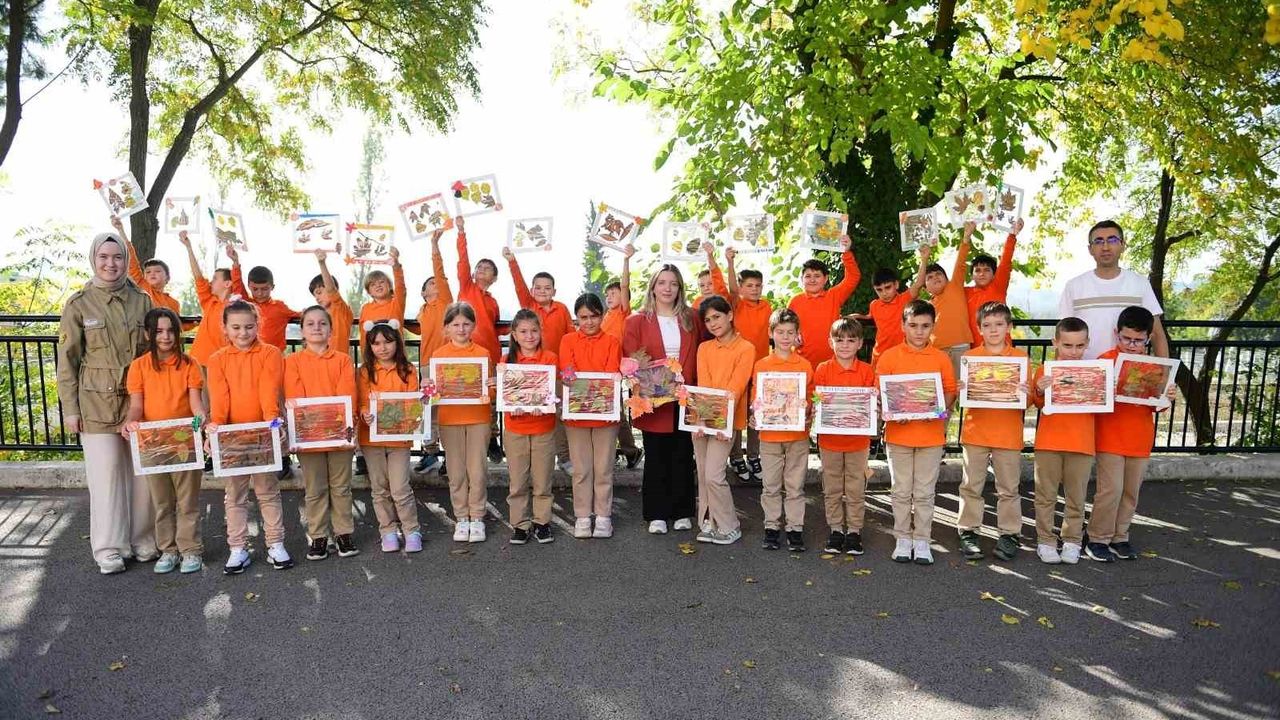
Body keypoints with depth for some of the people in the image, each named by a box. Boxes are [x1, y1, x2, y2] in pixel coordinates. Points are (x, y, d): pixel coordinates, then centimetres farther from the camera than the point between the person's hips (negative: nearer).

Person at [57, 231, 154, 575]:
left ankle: (143, 540, 19)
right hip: (97, 403, -2)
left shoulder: (141, 301, 4)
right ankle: (109, 548, 12)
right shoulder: (78, 304, -1)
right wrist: (70, 408, -3)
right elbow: (67, 361, 1)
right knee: (106, 473, 1)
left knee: (143, 471, 6)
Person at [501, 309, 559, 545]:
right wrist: (513, 406, -19)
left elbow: (552, 391, -6)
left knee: (542, 481, 8)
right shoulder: (508, 360, 3)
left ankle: (542, 521, 23)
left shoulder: (549, 358, -2)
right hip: (515, 428, 1)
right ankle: (520, 524, 19)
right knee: (517, 482, 8)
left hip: (544, 427, -1)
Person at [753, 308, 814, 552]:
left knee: (795, 486, 8)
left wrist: (807, 413, -13)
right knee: (771, 485, 9)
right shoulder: (761, 365, 1)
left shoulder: (805, 366, 2)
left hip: (798, 434, 0)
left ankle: (795, 529, 17)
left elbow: (810, 399, 6)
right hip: (769, 434, 0)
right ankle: (772, 527, 20)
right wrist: (757, 415, -15)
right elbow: (757, 399, 3)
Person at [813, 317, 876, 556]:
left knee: (856, 489, 9)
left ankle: (854, 531, 21)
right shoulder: (822, 370, -3)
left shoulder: (866, 371, -2)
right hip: (829, 438, 1)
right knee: (832, 489, 11)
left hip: (858, 439, 0)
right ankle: (836, 530, 24)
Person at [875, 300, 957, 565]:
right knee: (901, 491, 9)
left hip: (931, 433, 0)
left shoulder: (941, 358, 2)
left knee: (924, 493, 8)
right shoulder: (889, 356, -1)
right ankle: (903, 539, 21)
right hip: (898, 432, 0)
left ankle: (922, 541, 20)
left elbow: (950, 392, 4)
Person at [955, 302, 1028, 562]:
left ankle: (1009, 534, 20)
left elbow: (1026, 398, 2)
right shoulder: (970, 356, 3)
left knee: (1008, 488, 9)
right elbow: (963, 392, 4)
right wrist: (961, 391, -18)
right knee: (971, 486, 7)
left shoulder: (1020, 357, 2)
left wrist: (1025, 394, -20)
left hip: (1008, 434, 0)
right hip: (975, 431, 0)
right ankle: (968, 532, 16)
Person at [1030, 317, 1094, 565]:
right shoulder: (1044, 370, 1)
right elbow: (1038, 404, 2)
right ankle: (1045, 541, 15)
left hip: (1082, 443, 1)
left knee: (1076, 496, 9)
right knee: (1046, 494, 6)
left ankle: (1072, 541, 22)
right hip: (1048, 442, -1)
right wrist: (1039, 391, -18)